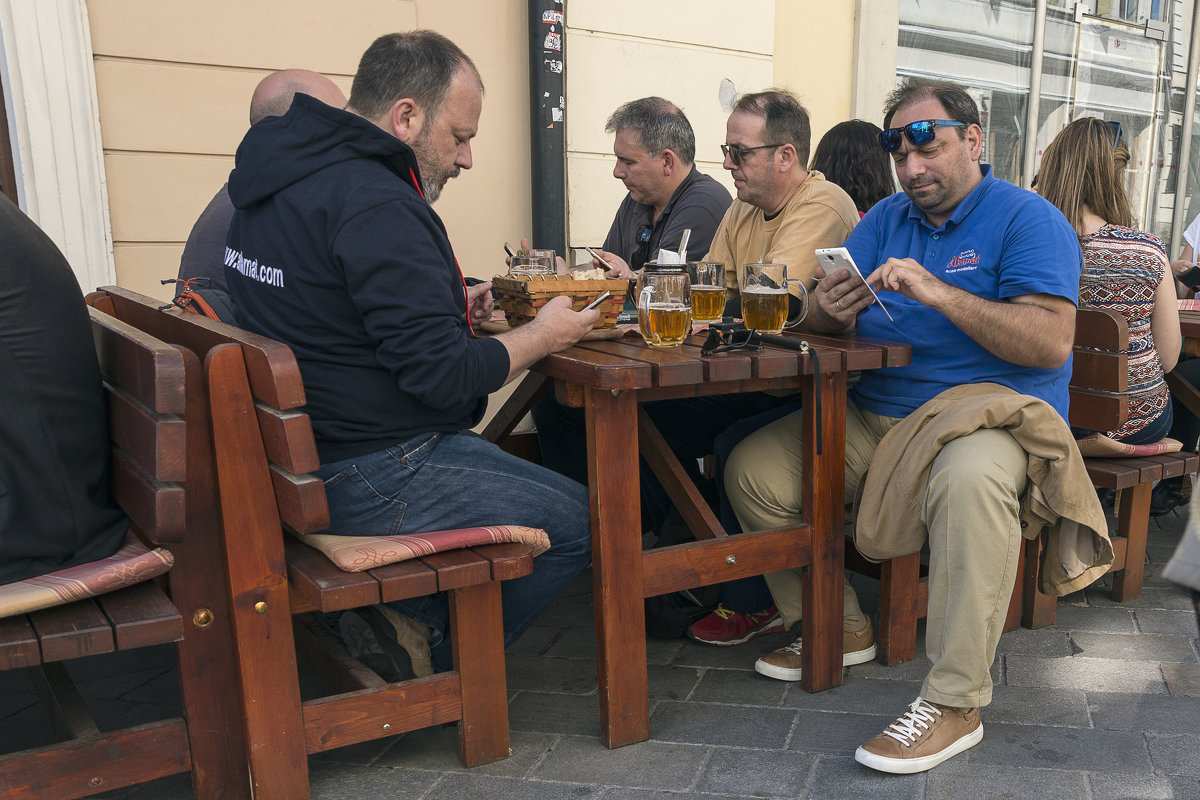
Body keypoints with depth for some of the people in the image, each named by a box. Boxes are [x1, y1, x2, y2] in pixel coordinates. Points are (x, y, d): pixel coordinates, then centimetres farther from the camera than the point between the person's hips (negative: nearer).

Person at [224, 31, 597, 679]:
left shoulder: (288, 180, 10)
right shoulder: (376, 204, -22)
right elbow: (443, 375, -23)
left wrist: (449, 306, 12)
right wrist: (542, 336, -6)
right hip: (371, 483, -10)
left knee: (531, 472, 19)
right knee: (578, 519, -2)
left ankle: (402, 613, 11)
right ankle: (432, 650, 6)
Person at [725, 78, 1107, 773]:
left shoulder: (1028, 219, -3)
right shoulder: (887, 218, 15)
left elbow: (1052, 343, -17)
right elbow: (825, 319, 9)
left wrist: (940, 294, -26)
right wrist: (833, 308, -17)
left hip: (988, 414, -6)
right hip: (873, 418, 6)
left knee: (969, 477, -40)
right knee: (752, 470, -7)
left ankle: (955, 703, -25)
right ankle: (841, 627, 10)